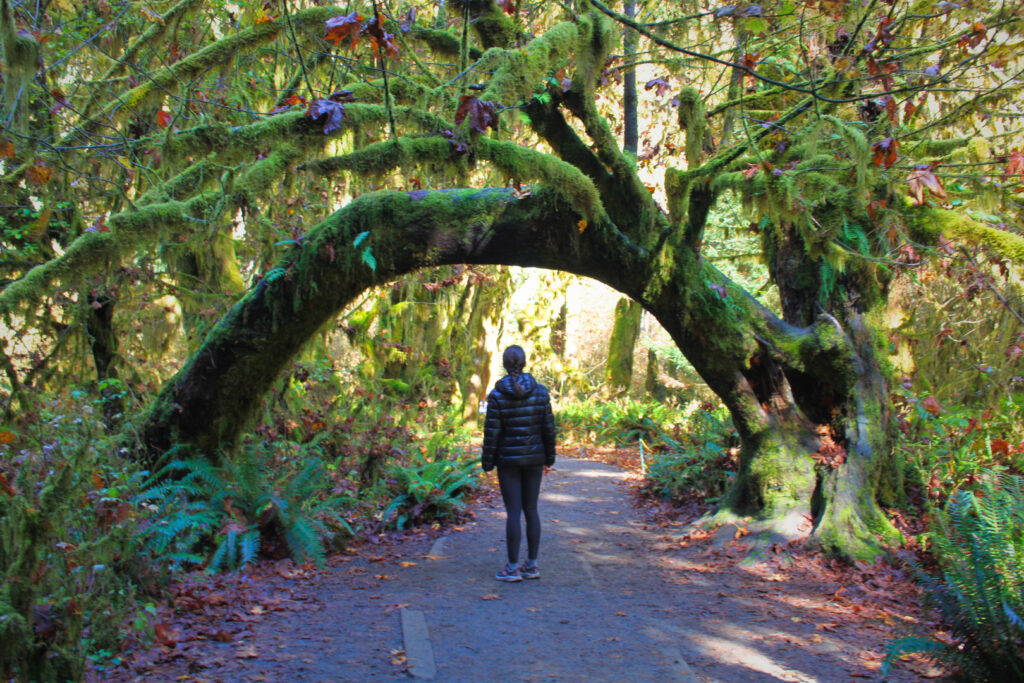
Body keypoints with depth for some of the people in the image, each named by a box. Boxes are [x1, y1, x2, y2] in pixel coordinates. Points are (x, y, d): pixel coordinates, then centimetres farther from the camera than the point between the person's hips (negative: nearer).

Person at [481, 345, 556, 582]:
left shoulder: (497, 394, -10)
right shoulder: (540, 391, -3)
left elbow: (492, 431, -8)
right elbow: (548, 426, 1)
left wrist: (487, 460, 1)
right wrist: (549, 455, 11)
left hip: (508, 458, -2)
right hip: (534, 457, 3)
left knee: (513, 511, 0)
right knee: (531, 509, 10)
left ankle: (513, 567, 5)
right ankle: (532, 564, 16)